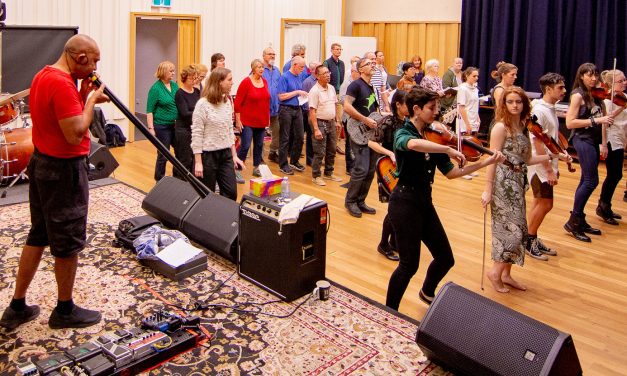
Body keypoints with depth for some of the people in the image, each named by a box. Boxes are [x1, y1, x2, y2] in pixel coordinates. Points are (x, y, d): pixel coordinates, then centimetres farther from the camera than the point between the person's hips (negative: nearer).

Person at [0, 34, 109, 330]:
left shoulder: (42, 76, 9)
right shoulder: (63, 84, -22)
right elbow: (75, 134, -26)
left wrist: (84, 96, 2)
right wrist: (90, 100, -14)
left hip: (41, 163, 10)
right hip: (64, 170, -10)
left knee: (38, 236, 17)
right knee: (68, 242, 5)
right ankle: (65, 311, 20)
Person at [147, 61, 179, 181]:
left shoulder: (175, 85, 6)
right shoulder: (156, 88, -10)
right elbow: (149, 110, -11)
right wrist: (151, 128, -16)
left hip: (175, 125, 6)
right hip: (162, 127, -6)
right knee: (163, 156, 3)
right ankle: (159, 181, 19)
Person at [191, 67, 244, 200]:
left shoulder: (227, 102, 6)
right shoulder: (203, 104, -14)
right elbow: (196, 134, -14)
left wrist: (234, 155, 12)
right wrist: (198, 162, -16)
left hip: (225, 154, 6)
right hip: (208, 155, -6)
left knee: (231, 193, 4)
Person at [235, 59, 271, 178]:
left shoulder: (264, 81, 8)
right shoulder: (246, 82, -10)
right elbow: (237, 102, -10)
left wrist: (268, 118, 14)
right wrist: (238, 120, -12)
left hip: (262, 121, 6)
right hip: (247, 121, -6)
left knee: (259, 145, 12)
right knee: (245, 146, -8)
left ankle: (256, 168, 24)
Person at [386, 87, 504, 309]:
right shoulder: (403, 134, -12)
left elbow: (451, 172, 7)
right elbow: (414, 145, -40)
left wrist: (486, 162, 1)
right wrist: (449, 149, -33)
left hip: (425, 202, 7)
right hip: (405, 203, -7)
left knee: (445, 258, 14)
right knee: (410, 264, -3)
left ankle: (427, 293, 43)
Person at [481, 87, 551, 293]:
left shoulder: (522, 126, 11)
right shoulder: (501, 127, -12)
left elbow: (526, 159, 12)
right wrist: (487, 190, -18)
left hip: (517, 181, 8)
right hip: (503, 181, -8)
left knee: (515, 228, 12)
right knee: (511, 229, -6)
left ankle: (506, 274, 23)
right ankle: (495, 271, 9)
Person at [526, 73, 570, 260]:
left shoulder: (551, 109, 10)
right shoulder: (539, 111, -18)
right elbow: (537, 143, -21)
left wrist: (560, 155, 12)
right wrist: (549, 170, -20)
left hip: (549, 164, 9)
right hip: (540, 166, -9)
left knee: (540, 203, 14)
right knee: (546, 204, -5)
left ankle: (532, 239, 24)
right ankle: (528, 241, 9)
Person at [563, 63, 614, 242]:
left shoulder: (596, 95, 11)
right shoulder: (578, 95, -10)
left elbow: (601, 121, 12)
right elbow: (570, 123, -17)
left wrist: (604, 143, 6)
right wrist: (596, 120, -21)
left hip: (594, 141, 8)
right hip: (583, 140, -8)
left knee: (586, 181, 11)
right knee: (591, 181, -11)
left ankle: (580, 220, 20)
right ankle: (573, 222, -4)